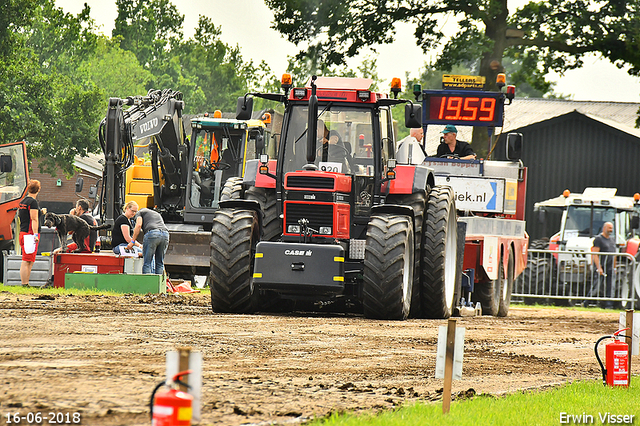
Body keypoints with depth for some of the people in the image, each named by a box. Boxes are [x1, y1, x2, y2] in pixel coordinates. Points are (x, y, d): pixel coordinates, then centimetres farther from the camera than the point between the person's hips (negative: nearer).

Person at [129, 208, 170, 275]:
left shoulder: (140, 212, 22)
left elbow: (138, 225, 4)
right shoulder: (157, 214, 39)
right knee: (160, 263, 12)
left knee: (147, 262, -2)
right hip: (165, 234, 5)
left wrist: (132, 242, 7)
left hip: (152, 234, -5)